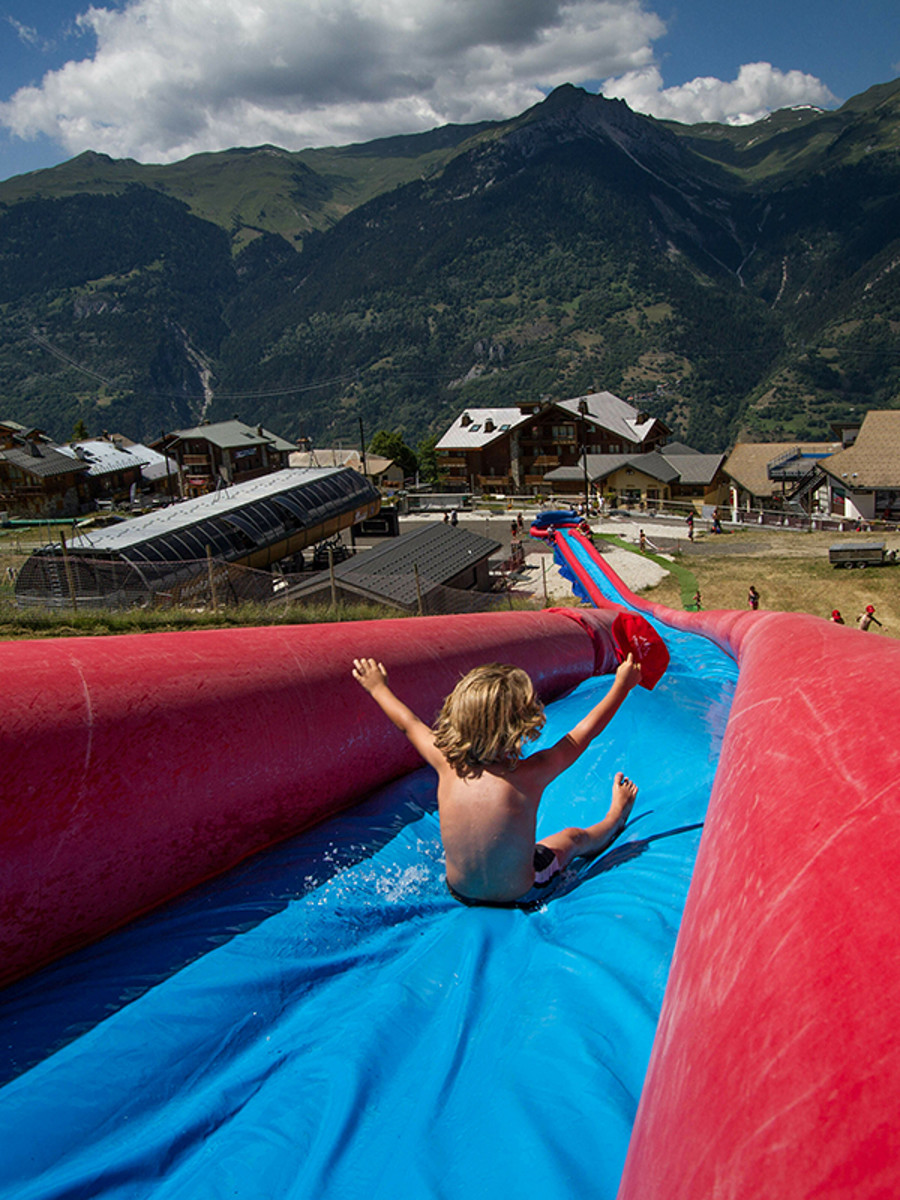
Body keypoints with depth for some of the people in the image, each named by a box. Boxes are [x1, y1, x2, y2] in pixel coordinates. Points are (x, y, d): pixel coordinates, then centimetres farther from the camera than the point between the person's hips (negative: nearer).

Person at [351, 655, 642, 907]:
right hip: (519, 896, -2)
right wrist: (622, 685, -1)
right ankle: (615, 820, 54)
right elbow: (581, 736, -15)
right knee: (573, 838, 25)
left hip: (458, 891, 3)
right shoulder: (529, 774, -32)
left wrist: (378, 688, 16)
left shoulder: (447, 765, -23)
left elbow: (409, 723, -3)